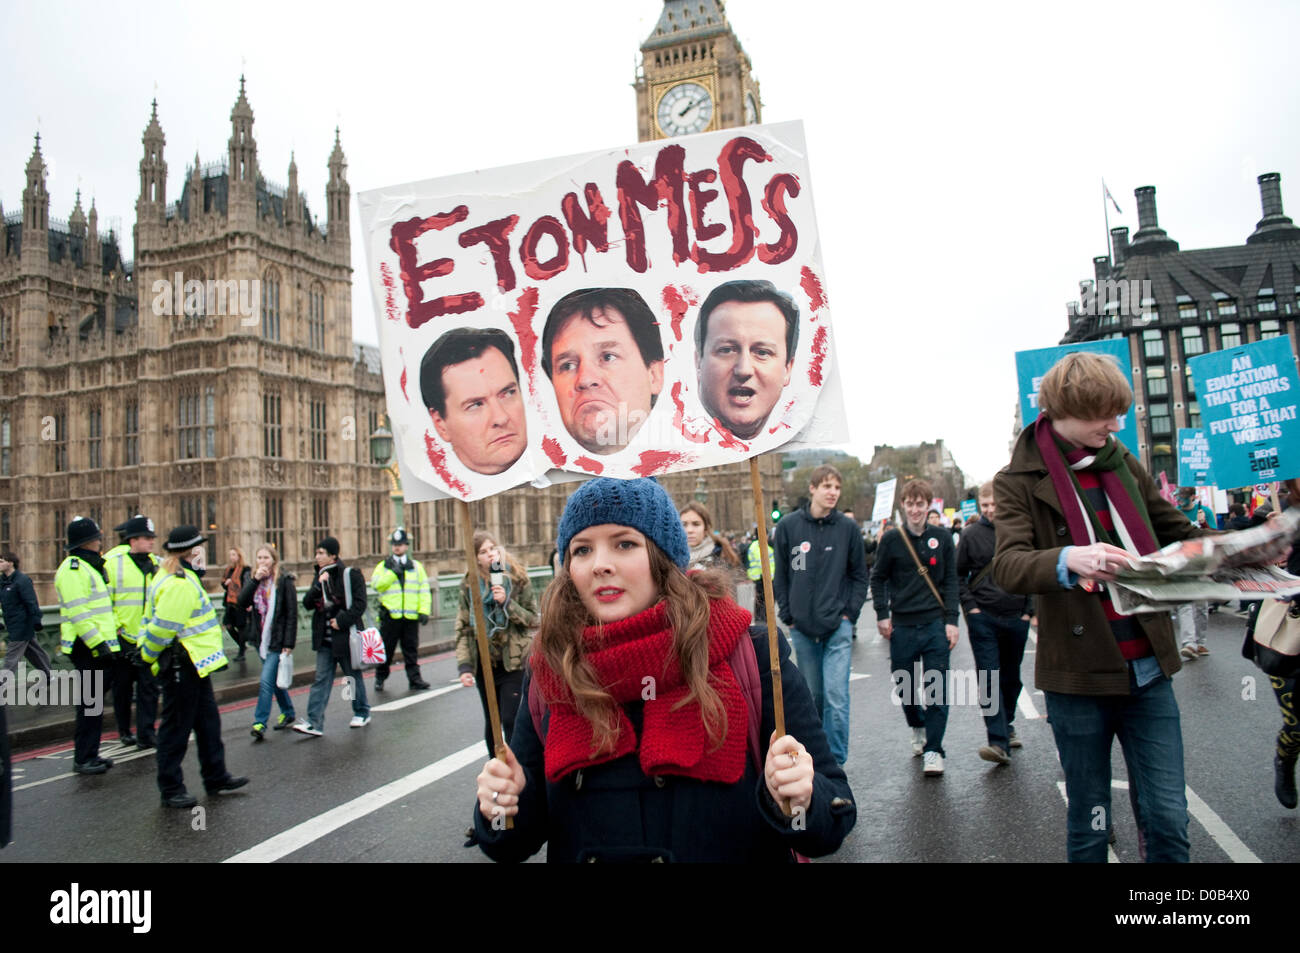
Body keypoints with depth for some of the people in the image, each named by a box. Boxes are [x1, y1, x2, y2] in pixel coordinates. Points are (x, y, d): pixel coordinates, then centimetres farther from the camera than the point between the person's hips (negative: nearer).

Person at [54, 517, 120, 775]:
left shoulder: (91, 567, 18)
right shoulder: (73, 569, -14)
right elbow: (78, 613, -21)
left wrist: (106, 642, 25)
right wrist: (97, 643, -22)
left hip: (97, 646, 10)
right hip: (87, 647, -10)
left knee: (93, 702, 14)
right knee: (90, 703, -5)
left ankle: (90, 753, 22)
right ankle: (83, 759, 3)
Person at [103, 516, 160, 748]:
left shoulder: (155, 562, 7)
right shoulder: (112, 562, -8)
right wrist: (113, 627, -11)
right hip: (122, 638, -3)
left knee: (149, 686, 0)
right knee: (122, 687, 11)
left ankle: (146, 734, 6)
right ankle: (124, 732, 26)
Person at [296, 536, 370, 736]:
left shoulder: (350, 575, -9)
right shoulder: (319, 578, 10)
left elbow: (360, 603, -13)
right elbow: (307, 604, 2)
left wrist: (342, 620, -20)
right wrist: (318, 586, -12)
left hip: (345, 636, -5)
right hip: (325, 639, 5)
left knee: (353, 676, 9)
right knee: (321, 680, 2)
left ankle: (362, 713, 26)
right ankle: (314, 723, 1)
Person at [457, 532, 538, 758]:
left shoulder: (518, 579, -5)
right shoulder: (470, 585, 2)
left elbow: (533, 619, -5)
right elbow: (463, 628, 3)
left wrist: (507, 602, -19)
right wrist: (464, 666, -6)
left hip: (513, 661, -3)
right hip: (484, 664, 3)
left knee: (511, 720, -9)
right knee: (491, 722, 13)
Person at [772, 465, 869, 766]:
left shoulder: (847, 528, 0)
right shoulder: (788, 525, 0)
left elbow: (860, 576, 7)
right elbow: (780, 576, 6)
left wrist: (849, 613, -1)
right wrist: (788, 615, 1)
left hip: (838, 627, -1)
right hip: (801, 628, 1)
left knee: (836, 696, -8)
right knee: (812, 695, 12)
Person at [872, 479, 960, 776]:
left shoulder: (942, 537, 2)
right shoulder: (892, 539, 1)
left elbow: (951, 581, 4)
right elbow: (878, 579, 9)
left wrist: (951, 620, -3)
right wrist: (882, 615, 0)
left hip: (935, 624, -1)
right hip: (902, 626, 1)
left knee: (936, 689, -2)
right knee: (906, 685, 11)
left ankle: (933, 750, 5)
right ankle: (917, 729, 37)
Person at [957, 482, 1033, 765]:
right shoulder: (972, 534, -1)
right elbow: (958, 574, 7)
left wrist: (1030, 609, 2)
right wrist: (970, 605, -3)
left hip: (1016, 617, 2)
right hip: (983, 617, -2)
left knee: (1011, 678, 15)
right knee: (988, 678, -9)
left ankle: (1006, 726, 35)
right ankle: (999, 742, -10)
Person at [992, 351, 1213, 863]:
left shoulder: (1123, 463, 9)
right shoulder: (1020, 480, -6)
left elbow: (1176, 531, 18)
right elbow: (1006, 566, -20)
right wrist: (1067, 560, -40)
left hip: (1148, 669, 4)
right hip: (1079, 676, -4)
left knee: (1168, 820, 8)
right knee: (1089, 825, 10)